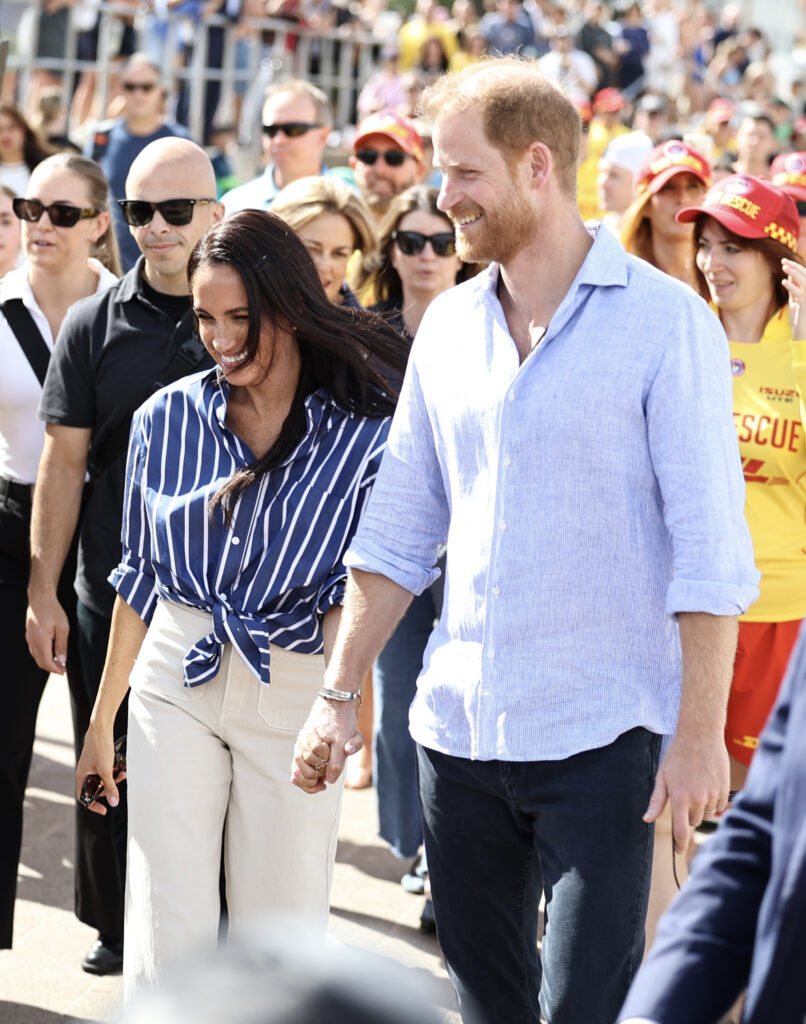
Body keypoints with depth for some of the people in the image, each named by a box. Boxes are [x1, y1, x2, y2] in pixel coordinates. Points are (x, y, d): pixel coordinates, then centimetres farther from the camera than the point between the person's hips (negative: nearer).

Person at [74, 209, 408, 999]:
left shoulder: (365, 432, -6)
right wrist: (101, 719, 15)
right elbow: (138, 575, 12)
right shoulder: (166, 419, 3)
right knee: (164, 935, -1)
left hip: (298, 693, -2)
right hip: (175, 683, 2)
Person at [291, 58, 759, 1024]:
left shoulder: (663, 320, -8)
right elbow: (397, 530, 13)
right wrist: (339, 693, 9)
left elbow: (709, 546, -11)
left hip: (601, 736, -6)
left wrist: (700, 732, -16)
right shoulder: (448, 325, 9)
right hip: (457, 728, 6)